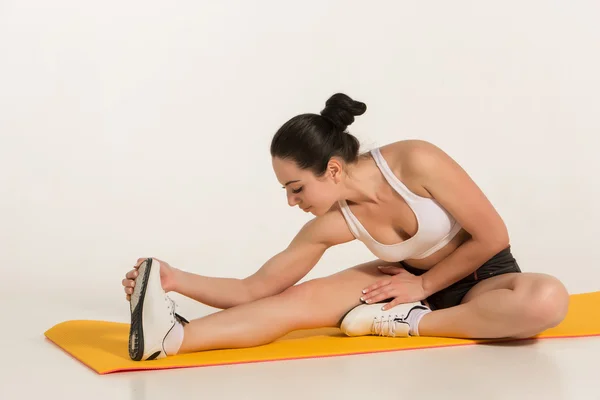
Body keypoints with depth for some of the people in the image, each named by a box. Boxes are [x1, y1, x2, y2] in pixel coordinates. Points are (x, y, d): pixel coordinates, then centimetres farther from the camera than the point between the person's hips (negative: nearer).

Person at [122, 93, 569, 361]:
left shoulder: (416, 162, -30)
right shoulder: (330, 225, -16)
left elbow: (493, 237, -21)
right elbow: (255, 289, -12)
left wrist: (423, 285, -15)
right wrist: (175, 279, -25)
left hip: (483, 278, -3)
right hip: (413, 280, 3)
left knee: (547, 299, -39)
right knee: (299, 299, -20)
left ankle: (410, 323, -27)